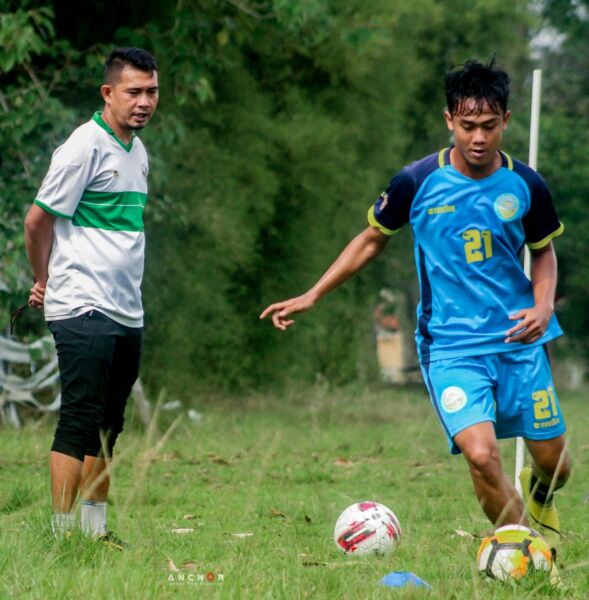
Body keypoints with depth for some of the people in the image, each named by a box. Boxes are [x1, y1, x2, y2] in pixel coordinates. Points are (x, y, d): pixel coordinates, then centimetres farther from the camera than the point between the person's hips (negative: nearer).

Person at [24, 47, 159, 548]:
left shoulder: (138, 151, 15)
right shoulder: (85, 146, -11)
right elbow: (38, 220, -8)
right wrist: (45, 282, 5)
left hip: (128, 313, 8)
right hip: (84, 312, -8)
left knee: (107, 427, 11)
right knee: (80, 422, -8)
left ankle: (95, 527, 18)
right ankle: (63, 532, -6)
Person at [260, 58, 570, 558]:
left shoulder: (525, 186, -3)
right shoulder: (417, 182, -8)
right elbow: (372, 240, 9)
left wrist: (543, 306, -5)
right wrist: (310, 297, 8)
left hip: (520, 341, 3)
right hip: (450, 346, -2)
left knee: (553, 459, 9)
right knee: (481, 455, -22)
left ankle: (539, 501, 48)